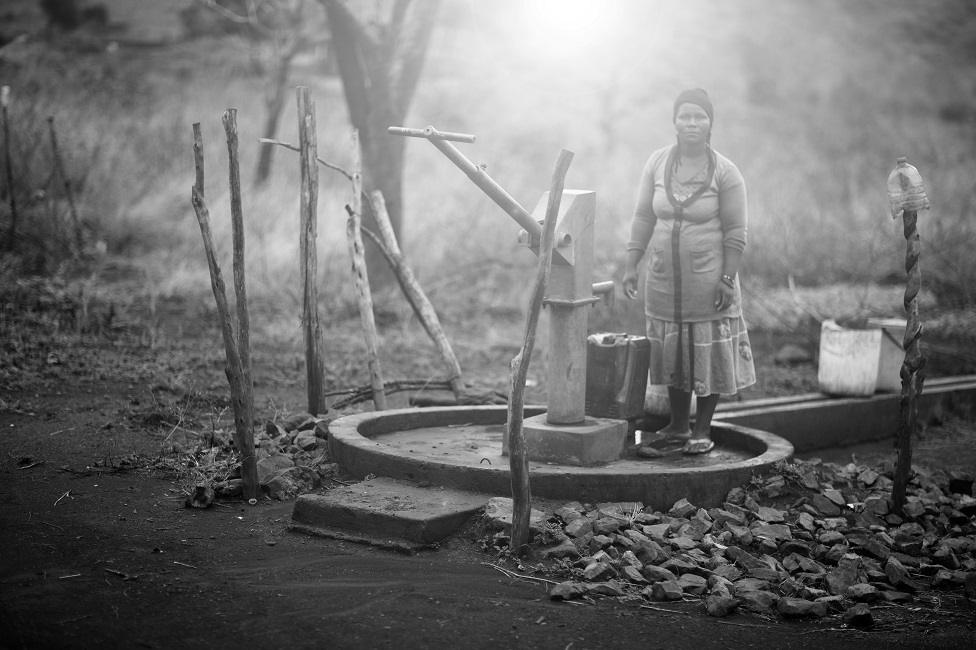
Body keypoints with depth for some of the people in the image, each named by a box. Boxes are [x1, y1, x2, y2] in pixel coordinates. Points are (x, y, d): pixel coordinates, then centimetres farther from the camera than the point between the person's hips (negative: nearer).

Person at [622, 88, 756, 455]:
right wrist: (631, 266, 2)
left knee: (708, 354, 3)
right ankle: (678, 425, 26)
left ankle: (702, 431, 15)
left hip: (708, 281, -3)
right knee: (671, 353, 11)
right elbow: (643, 217, 7)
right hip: (664, 280, 3)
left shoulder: (725, 172, -7)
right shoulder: (657, 164, 3)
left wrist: (727, 279, -12)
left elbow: (735, 232, -6)